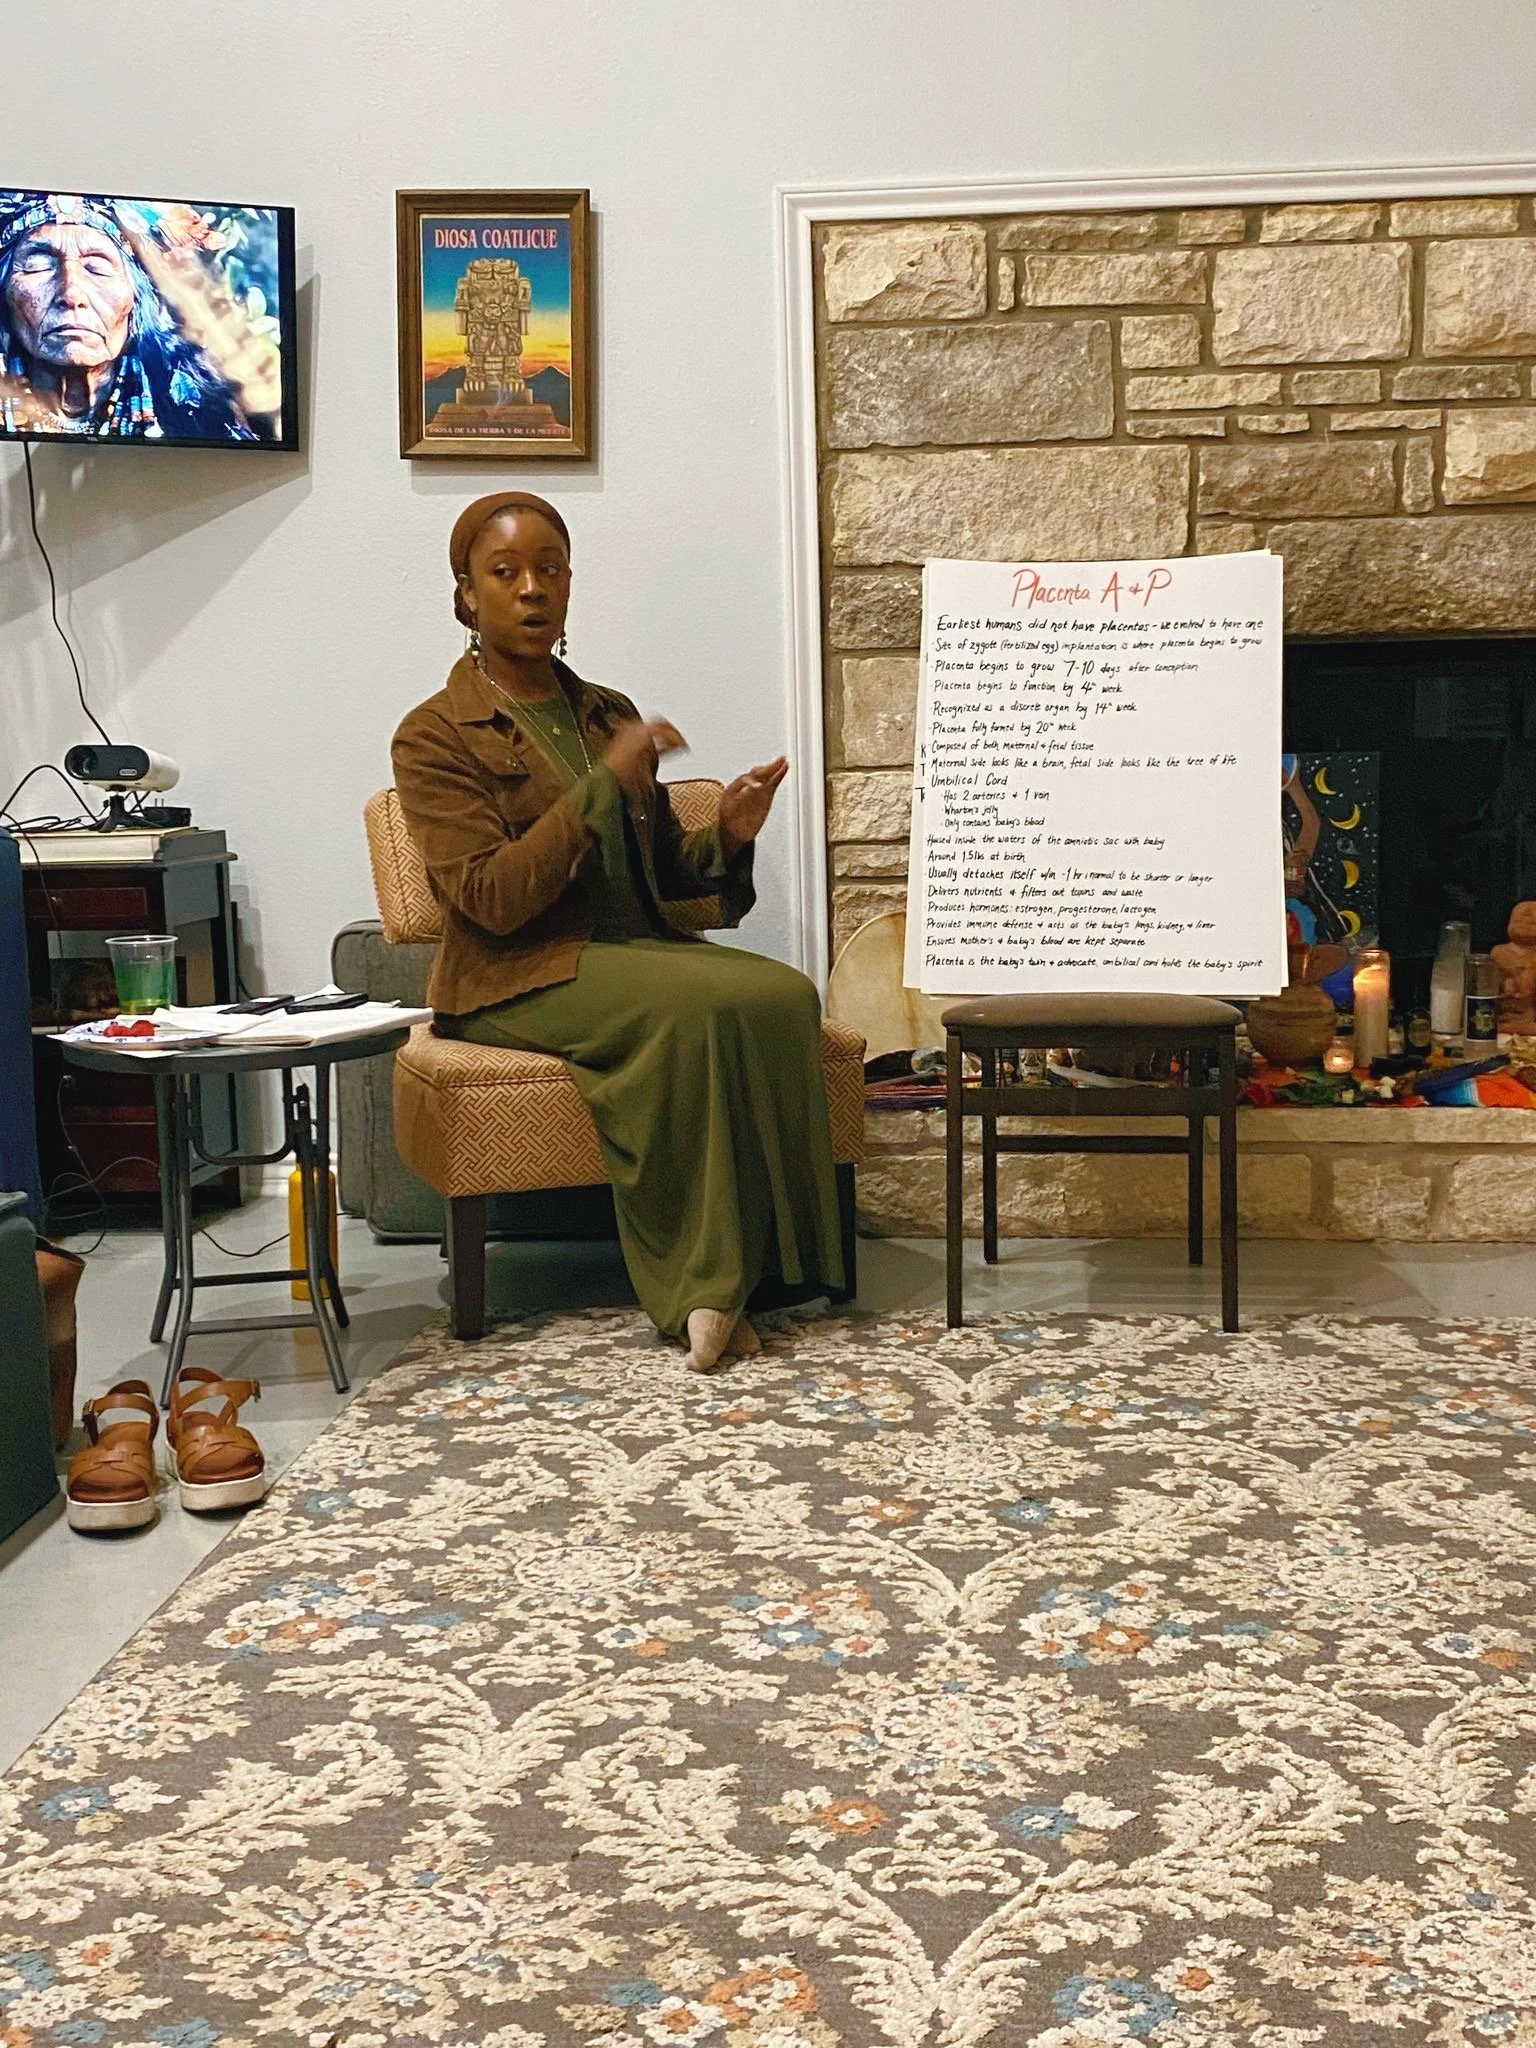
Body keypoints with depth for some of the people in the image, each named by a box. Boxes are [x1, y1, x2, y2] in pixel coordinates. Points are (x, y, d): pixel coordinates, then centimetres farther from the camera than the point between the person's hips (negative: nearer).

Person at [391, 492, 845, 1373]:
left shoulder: (607, 713, 18)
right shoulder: (435, 735, -1)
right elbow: (493, 898, -14)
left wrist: (726, 838, -3)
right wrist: (604, 786, -20)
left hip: (640, 949, 6)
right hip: (521, 978, -5)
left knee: (784, 994, -27)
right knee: (707, 1004, -33)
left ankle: (739, 1271, -23)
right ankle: (699, 1283, -22)